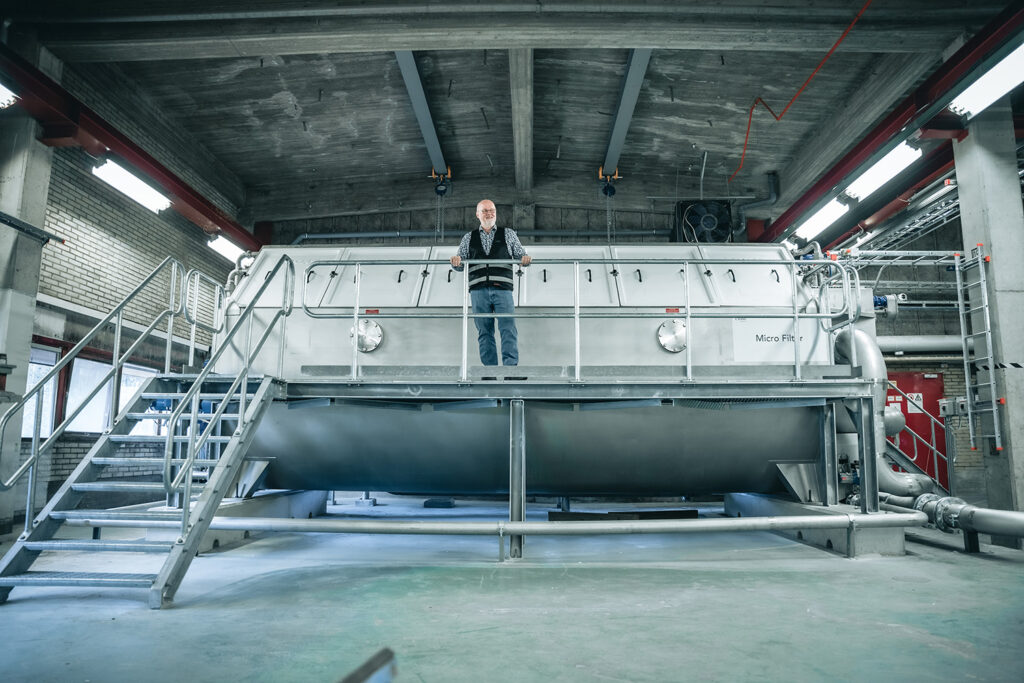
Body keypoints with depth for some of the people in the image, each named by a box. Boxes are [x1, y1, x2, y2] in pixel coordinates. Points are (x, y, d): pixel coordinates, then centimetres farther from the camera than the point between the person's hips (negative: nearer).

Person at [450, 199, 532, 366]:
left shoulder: (508, 234, 15)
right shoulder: (469, 238, 17)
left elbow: (520, 255, 10)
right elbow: (460, 266, 13)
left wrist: (525, 258, -13)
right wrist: (456, 261, -10)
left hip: (502, 289, -1)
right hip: (479, 291, 2)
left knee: (508, 328, -13)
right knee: (484, 332, 3)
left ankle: (511, 365, -14)